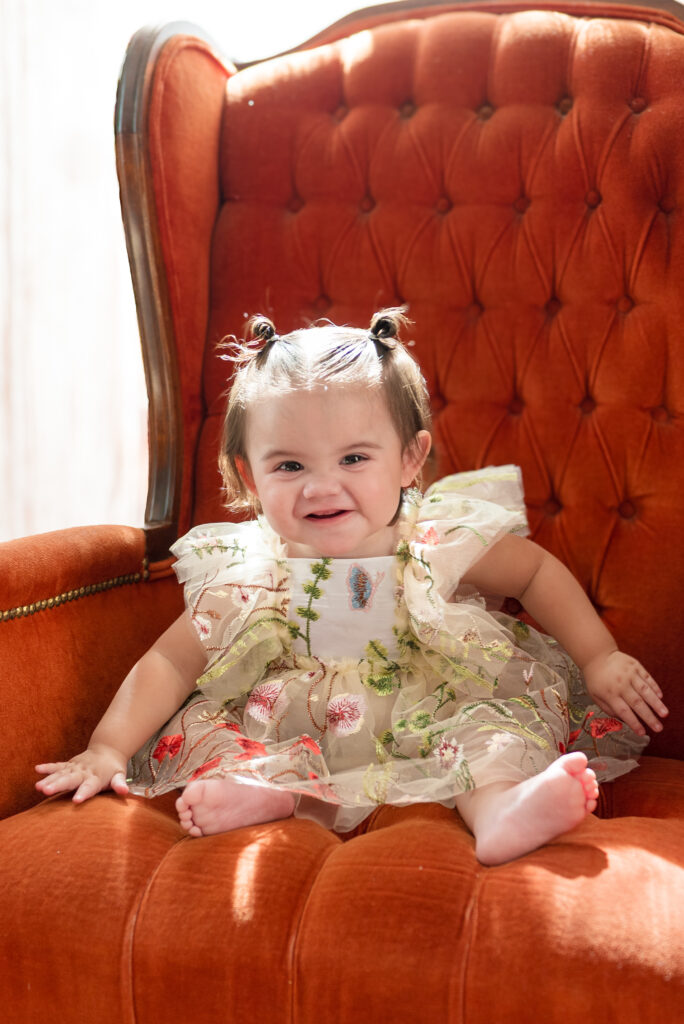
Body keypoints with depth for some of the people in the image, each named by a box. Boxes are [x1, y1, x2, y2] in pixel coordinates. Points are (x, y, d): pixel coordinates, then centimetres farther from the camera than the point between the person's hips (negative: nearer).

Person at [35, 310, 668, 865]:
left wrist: (600, 658, -3)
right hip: (303, 742, 1)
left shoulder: (442, 543, -12)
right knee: (194, 724, -17)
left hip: (432, 729, -1)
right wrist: (107, 750, -17)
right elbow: (170, 663, -6)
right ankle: (287, 796, -39)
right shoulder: (248, 575, -10)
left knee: (511, 706, -27)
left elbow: (540, 573, 4)